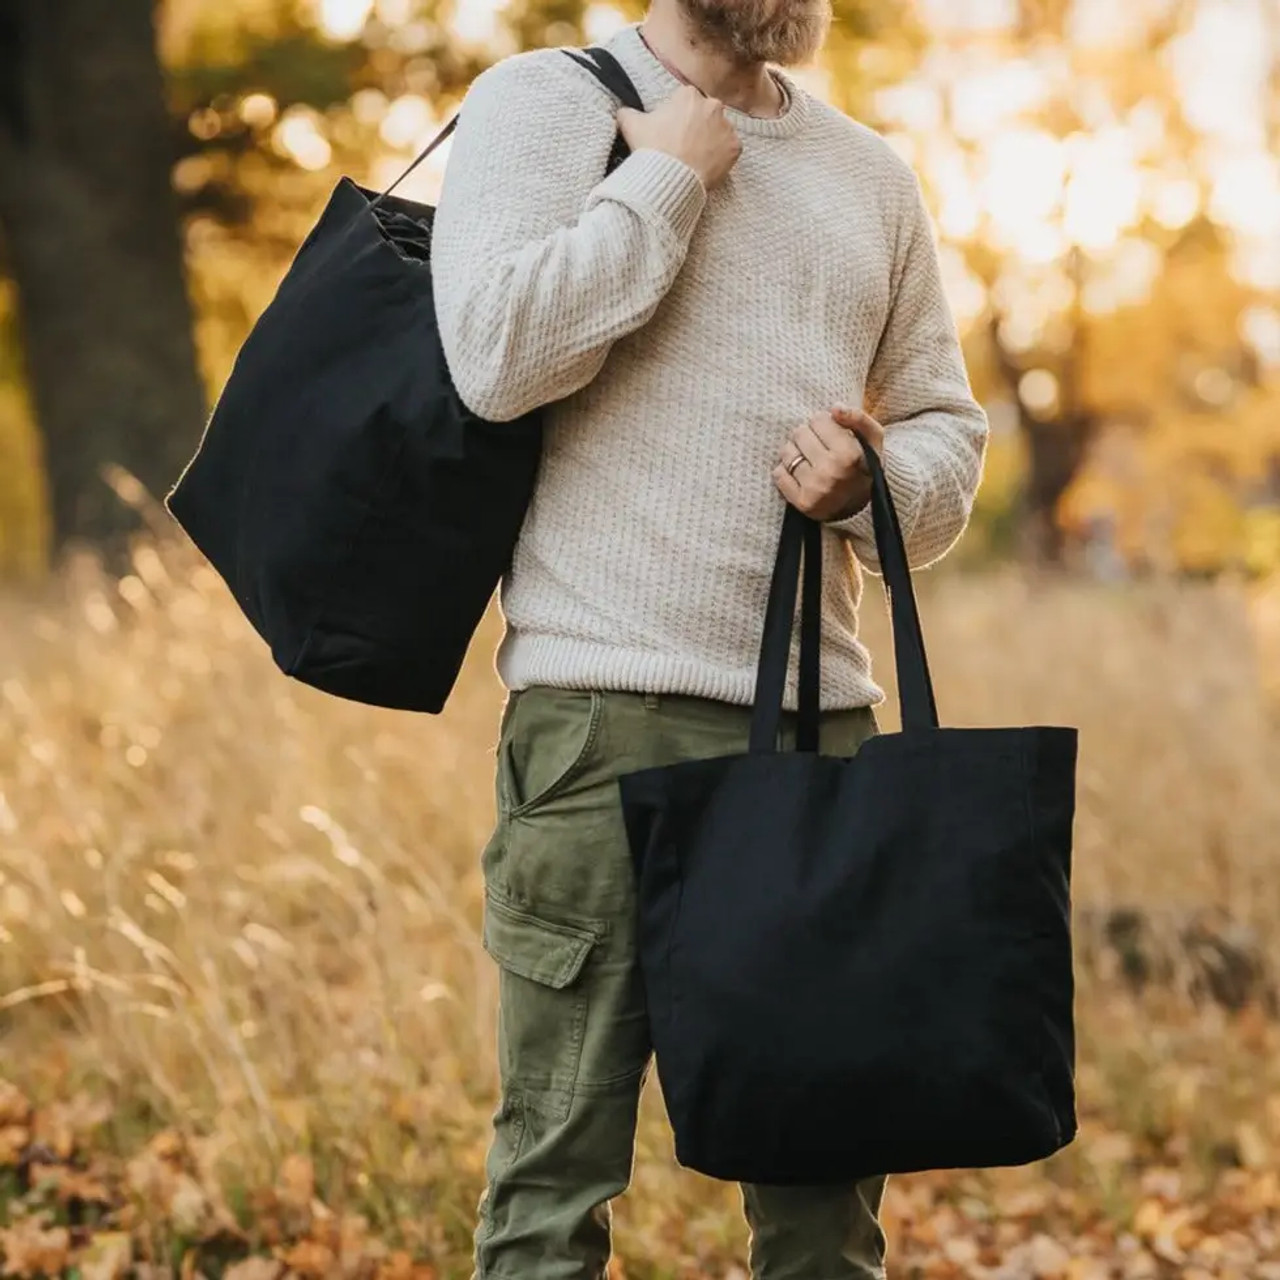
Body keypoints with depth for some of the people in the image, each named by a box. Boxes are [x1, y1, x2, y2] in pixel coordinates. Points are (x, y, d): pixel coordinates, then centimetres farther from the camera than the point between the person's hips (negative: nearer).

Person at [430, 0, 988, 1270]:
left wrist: (872, 477, -3)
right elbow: (497, 353, -13)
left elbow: (949, 436, 19)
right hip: (606, 706, -5)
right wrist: (667, 175, -6)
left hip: (820, 713, 5)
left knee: (828, 1166, 8)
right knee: (561, 1162, -3)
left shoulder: (871, 172, 18)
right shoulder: (541, 102, 3)